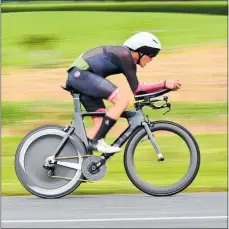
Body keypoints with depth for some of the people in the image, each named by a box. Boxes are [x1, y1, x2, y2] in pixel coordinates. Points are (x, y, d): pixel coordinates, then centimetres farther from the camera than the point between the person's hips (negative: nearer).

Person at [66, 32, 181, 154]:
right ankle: (97, 141, -16)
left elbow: (136, 88, 18)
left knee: (101, 124, 8)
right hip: (81, 75, -11)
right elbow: (136, 89, -16)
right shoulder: (125, 55, -13)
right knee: (123, 99, -18)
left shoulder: (127, 58, 16)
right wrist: (164, 84, -16)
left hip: (76, 77, 11)